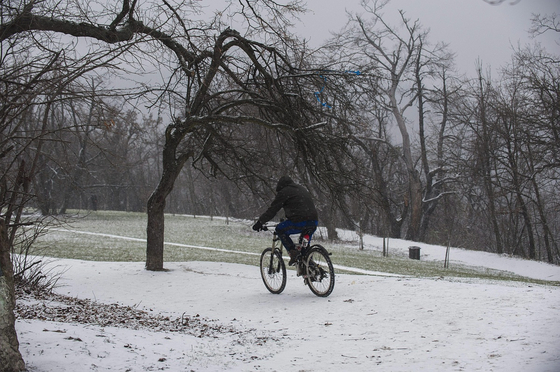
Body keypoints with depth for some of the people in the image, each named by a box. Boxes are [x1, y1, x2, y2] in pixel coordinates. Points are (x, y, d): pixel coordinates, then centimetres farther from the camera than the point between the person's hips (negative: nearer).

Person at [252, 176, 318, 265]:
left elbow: (272, 210, 4)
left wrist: (260, 222, 13)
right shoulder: (303, 189, 28)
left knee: (280, 229, 13)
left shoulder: (284, 192, 4)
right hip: (313, 223, 7)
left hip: (299, 223, -7)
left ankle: (293, 252, 1)